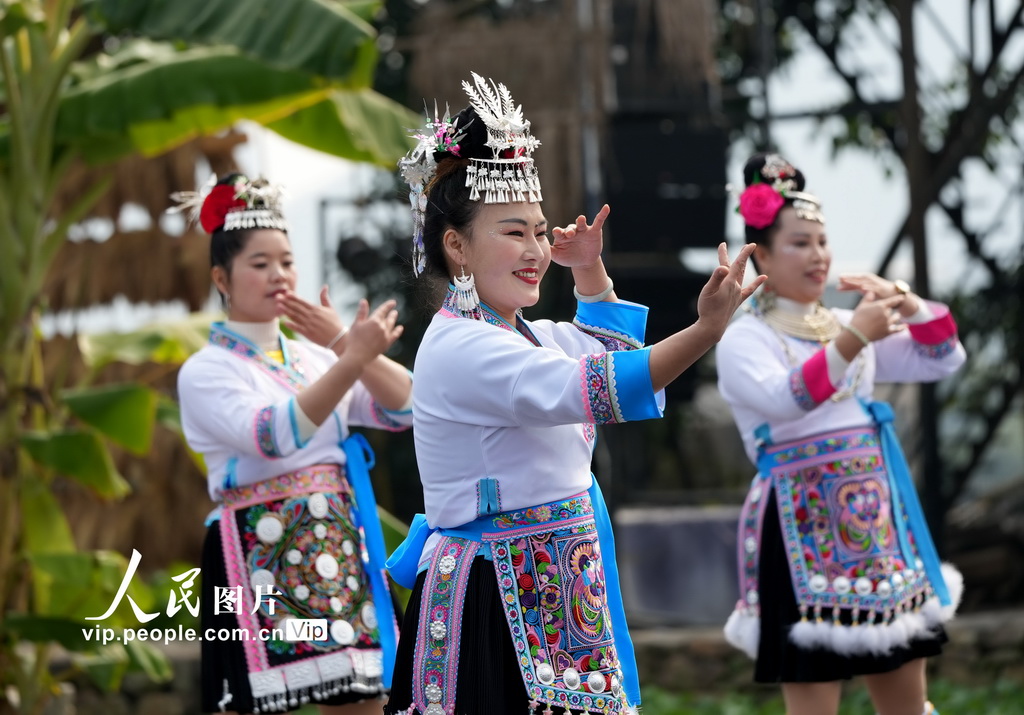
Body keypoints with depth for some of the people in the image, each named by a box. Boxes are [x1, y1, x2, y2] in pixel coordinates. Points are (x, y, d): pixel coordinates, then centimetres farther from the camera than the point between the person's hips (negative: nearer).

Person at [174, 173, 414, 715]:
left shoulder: (314, 357, 13)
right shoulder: (206, 372, -4)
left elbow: (405, 410, 4)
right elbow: (275, 436, -22)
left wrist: (343, 344, -8)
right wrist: (353, 360, -29)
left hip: (341, 555, 5)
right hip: (261, 563, -5)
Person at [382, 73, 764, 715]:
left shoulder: (528, 336, 12)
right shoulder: (459, 347, -18)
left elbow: (606, 347, 35)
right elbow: (586, 391, -32)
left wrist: (590, 272, 18)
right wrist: (705, 331, -41)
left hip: (563, 596, 10)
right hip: (492, 606, -10)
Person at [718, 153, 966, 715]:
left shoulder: (846, 325, 14)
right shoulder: (744, 340, -5)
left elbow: (943, 359, 14)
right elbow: (784, 399, -25)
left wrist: (905, 303, -2)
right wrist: (852, 340, -33)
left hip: (877, 524, 7)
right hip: (803, 532, -7)